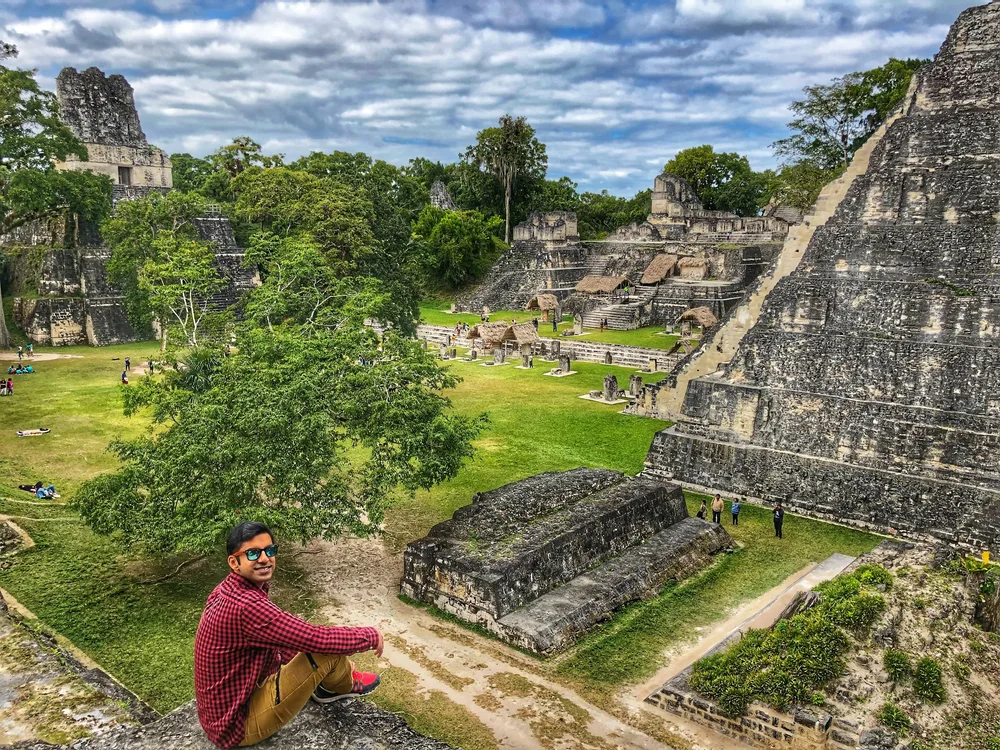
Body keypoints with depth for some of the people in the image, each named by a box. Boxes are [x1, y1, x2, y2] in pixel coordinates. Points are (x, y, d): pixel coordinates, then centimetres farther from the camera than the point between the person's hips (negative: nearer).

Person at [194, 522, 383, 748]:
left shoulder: (229, 590, 1)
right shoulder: (246, 606, -30)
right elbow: (318, 639, -27)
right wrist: (371, 636, -10)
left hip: (223, 712, 10)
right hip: (237, 724, -10)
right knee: (327, 646, -16)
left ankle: (326, 685, 24)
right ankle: (344, 685, 16)